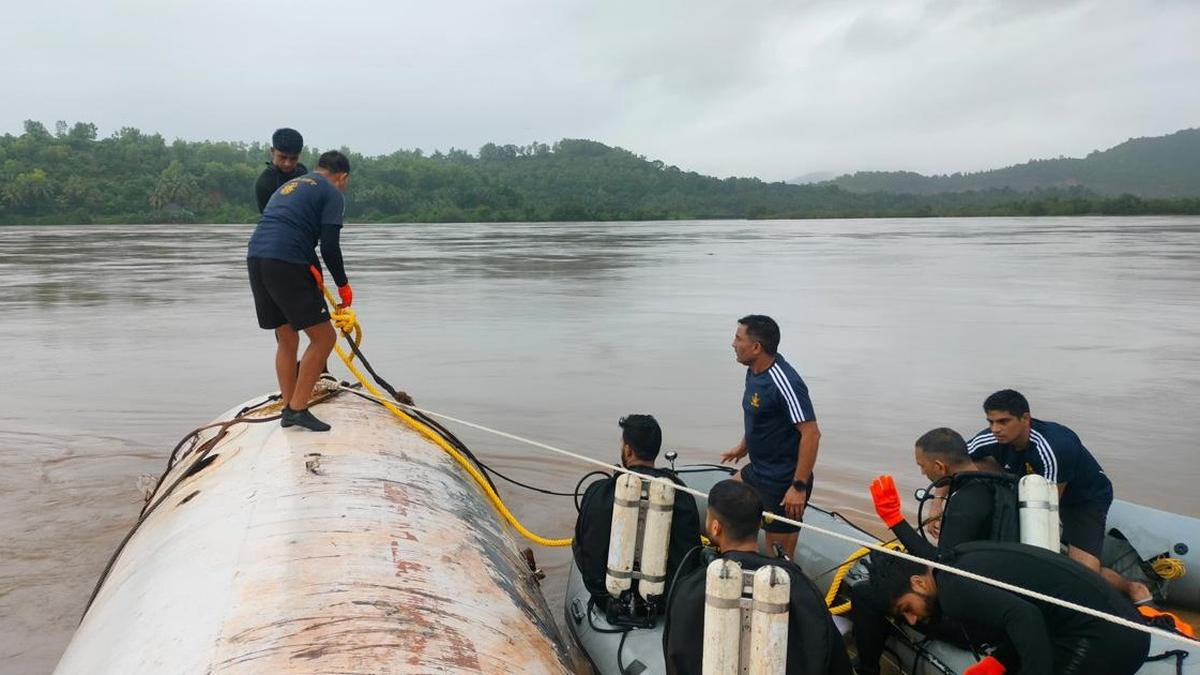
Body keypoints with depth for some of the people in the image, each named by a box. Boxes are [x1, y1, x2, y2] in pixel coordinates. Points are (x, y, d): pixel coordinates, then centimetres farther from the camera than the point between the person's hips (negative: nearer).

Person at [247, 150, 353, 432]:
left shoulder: (288, 185, 29)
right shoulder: (333, 194, 4)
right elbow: (329, 245, -6)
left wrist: (313, 276, 31)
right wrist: (343, 285, 7)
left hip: (255, 257, 8)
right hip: (287, 264, -8)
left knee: (287, 340, 18)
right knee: (324, 337, 0)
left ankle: (288, 410, 21)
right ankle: (298, 408, -1)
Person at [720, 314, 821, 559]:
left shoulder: (784, 383, -25)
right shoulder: (754, 372, 3)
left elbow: (811, 433, -27)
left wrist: (799, 487, -27)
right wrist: (744, 446, 28)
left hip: (783, 483, -10)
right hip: (757, 471, 10)